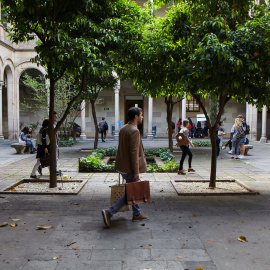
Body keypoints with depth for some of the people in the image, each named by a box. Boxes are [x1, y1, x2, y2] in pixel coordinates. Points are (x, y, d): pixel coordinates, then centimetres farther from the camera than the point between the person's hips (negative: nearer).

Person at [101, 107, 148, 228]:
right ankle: (109, 212, -2)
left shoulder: (123, 129, 11)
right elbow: (134, 153, -23)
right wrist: (136, 172, -19)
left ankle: (137, 215, 30)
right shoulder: (134, 131, -19)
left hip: (123, 166, 10)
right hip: (129, 168, -10)